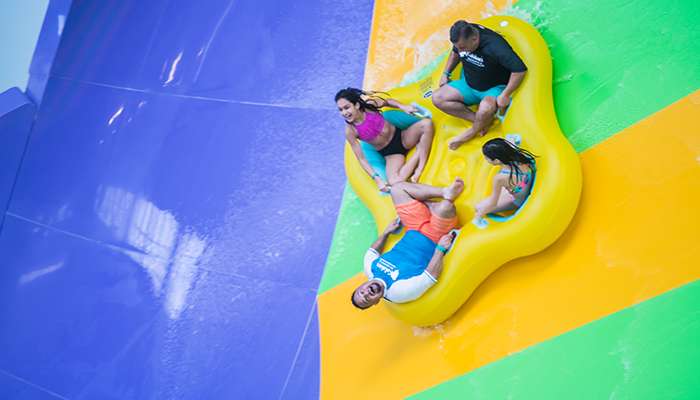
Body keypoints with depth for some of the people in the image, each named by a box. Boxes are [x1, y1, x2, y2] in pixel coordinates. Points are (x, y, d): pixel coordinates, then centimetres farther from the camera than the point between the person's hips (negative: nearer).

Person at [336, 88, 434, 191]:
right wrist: (377, 179, -21)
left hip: (400, 136, 2)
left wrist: (402, 107, -11)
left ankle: (419, 170, -20)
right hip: (390, 153, -2)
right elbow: (361, 159, -13)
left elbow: (388, 101, 8)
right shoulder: (350, 132, -18)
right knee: (394, 183, -31)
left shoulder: (369, 105, -15)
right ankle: (419, 152, -10)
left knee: (426, 123, -24)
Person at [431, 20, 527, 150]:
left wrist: (505, 95, -29)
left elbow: (519, 69, -31)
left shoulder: (494, 46, -34)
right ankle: (483, 121, -11)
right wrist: (446, 73, 4)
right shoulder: (462, 38, -13)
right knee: (437, 98, -10)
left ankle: (470, 133, -5)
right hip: (469, 85, 7)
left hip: (493, 88, -7)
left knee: (485, 110, -39)